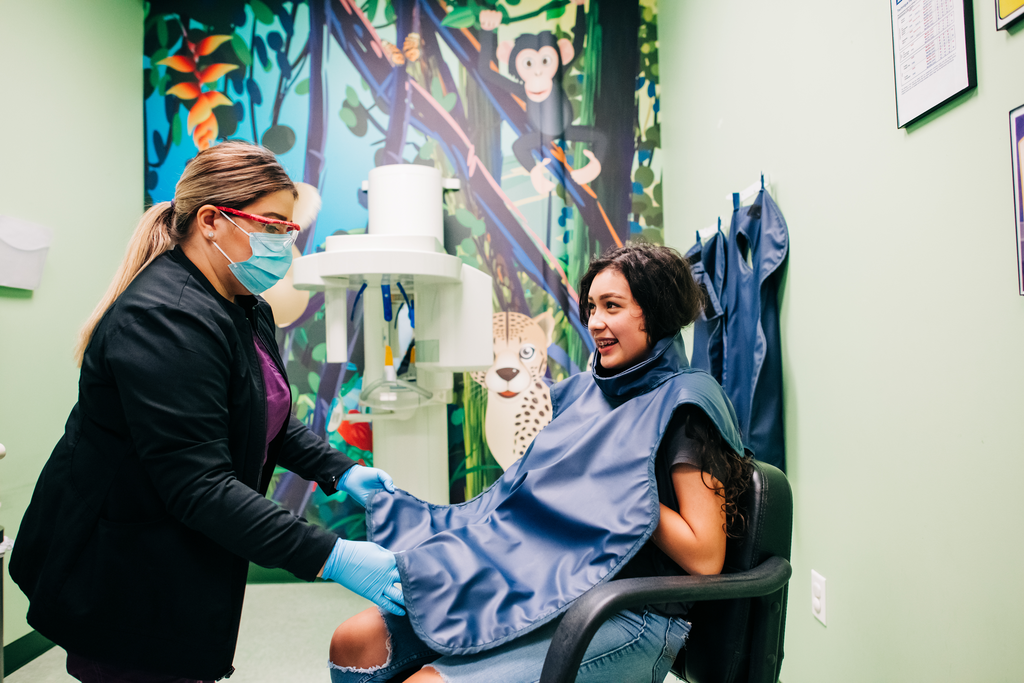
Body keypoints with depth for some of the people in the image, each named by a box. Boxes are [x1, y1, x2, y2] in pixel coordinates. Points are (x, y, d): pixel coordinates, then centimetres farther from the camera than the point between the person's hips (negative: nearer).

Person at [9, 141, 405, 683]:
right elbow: (197, 486, -31)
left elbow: (270, 419, 14)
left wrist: (339, 471, -1)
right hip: (122, 584, -9)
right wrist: (331, 558, -33)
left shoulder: (244, 308, 5)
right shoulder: (163, 320, -27)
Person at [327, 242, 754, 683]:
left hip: (625, 615, -6)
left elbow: (705, 557, -14)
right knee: (357, 640, -9)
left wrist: (620, 489, -11)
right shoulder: (583, 390, 14)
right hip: (536, 582, 7)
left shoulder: (685, 403, -8)